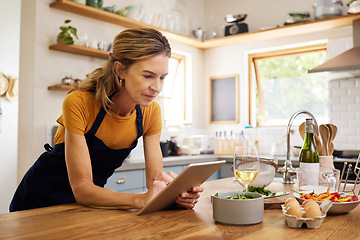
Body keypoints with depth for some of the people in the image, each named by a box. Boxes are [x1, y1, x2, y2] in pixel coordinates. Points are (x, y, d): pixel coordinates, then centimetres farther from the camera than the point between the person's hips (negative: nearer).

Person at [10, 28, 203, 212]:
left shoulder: (151, 112, -11)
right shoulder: (79, 103, -25)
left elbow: (155, 177, -10)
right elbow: (81, 188, -26)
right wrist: (141, 200, -41)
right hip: (41, 200, -2)